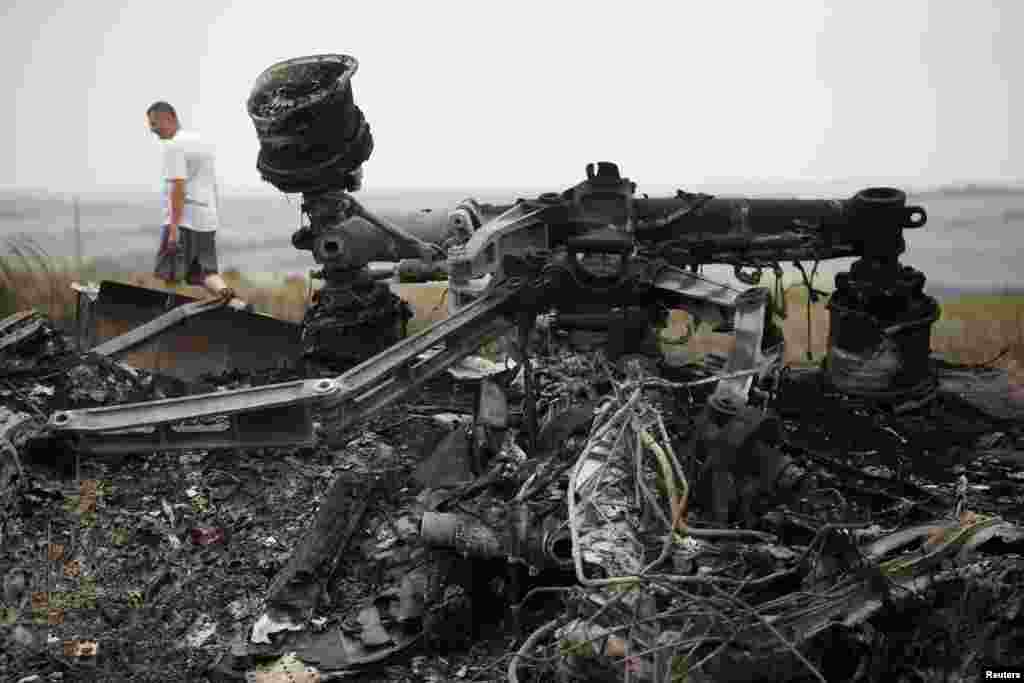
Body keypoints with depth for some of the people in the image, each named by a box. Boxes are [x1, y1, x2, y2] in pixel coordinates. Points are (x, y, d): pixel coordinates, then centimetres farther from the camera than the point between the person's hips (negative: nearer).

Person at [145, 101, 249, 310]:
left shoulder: (174, 146, -9)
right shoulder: (200, 142, 19)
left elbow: (178, 187, -18)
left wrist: (174, 227, -21)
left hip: (183, 220, -9)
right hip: (207, 221, 9)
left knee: (169, 275, -2)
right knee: (206, 271, 8)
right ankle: (235, 302, -11)